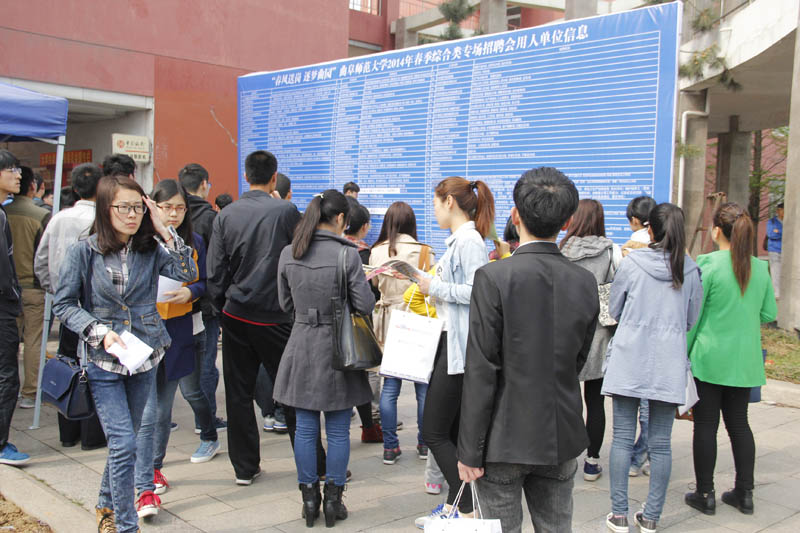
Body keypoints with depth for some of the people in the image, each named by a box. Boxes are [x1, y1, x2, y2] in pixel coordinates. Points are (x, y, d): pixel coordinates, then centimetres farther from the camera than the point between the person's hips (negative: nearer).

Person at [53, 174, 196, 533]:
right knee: (124, 443, -10)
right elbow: (64, 305, -4)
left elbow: (187, 273, -13)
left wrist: (163, 231, -14)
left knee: (124, 439, 17)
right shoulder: (84, 252, -7)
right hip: (103, 362, -3)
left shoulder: (150, 248, 0)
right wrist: (99, 331, -17)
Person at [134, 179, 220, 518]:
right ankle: (146, 488, -1)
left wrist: (190, 292, -11)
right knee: (150, 412, -8)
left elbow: (204, 283, 9)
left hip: (183, 329, 4)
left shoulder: (194, 242, 6)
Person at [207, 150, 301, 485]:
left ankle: (244, 467, 18)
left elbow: (214, 272, 3)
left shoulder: (226, 215, 1)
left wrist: (223, 308, 14)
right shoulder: (286, 212, -9)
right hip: (275, 316, -3)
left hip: (236, 315, 3)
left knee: (238, 392, 10)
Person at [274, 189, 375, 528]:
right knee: (338, 431, 9)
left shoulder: (288, 254, -1)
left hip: (302, 345, 3)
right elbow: (365, 305, -11)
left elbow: (285, 304, 8)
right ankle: (333, 501, 17)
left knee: (305, 428, 12)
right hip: (337, 348, -3)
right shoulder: (347, 254, -14)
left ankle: (309, 499, 21)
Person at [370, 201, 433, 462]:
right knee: (423, 386, 8)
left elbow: (374, 287, 10)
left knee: (390, 386, 7)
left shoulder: (376, 253, -1)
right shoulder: (424, 252, -8)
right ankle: (424, 444, 17)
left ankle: (390, 447, 11)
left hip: (388, 323, 2)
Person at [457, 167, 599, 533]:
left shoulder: (493, 278, -16)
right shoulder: (585, 283, -2)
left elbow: (480, 372, -16)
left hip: (505, 438, -4)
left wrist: (470, 450, -9)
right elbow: (578, 361, 8)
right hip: (563, 437, 5)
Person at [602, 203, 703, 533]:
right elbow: (692, 320, 11)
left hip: (629, 360, -1)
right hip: (669, 363, 2)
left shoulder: (631, 264, -6)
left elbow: (614, 310, 6)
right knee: (661, 442, 8)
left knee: (623, 438, 5)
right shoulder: (690, 270, -1)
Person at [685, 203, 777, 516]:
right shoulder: (760, 268, 0)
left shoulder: (707, 264, -14)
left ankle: (705, 494, 12)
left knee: (705, 425, 4)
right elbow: (769, 314, 7)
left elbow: (692, 314, -10)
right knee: (739, 423, 15)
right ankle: (745, 493, 21)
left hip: (709, 358, -5)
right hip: (744, 360, 5)